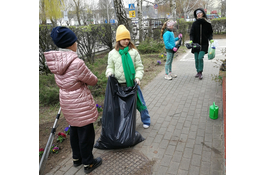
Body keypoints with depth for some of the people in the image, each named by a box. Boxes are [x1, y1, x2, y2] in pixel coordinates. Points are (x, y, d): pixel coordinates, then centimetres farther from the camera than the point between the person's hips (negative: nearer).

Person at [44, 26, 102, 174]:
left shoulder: (56, 60, -3)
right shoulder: (76, 63, -26)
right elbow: (92, 80, -12)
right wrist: (95, 80, 9)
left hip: (66, 100, 8)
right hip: (80, 103, -8)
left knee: (75, 129, 23)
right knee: (86, 133, 9)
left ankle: (77, 158, 42)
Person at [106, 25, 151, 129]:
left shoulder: (134, 51, -3)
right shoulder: (112, 53, 2)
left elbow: (139, 66, 0)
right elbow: (110, 67, 11)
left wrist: (138, 77, -14)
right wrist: (109, 72, -10)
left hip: (132, 83, -1)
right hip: (119, 84, 1)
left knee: (139, 102, 10)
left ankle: (146, 120, 32)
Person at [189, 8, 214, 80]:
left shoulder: (207, 23, 1)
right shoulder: (194, 23, 2)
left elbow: (210, 33, 9)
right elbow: (191, 33, -1)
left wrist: (211, 39, -8)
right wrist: (191, 40, -18)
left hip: (204, 44, -2)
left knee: (200, 58, -15)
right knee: (196, 59, 6)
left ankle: (200, 73, -4)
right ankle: (198, 72, 22)